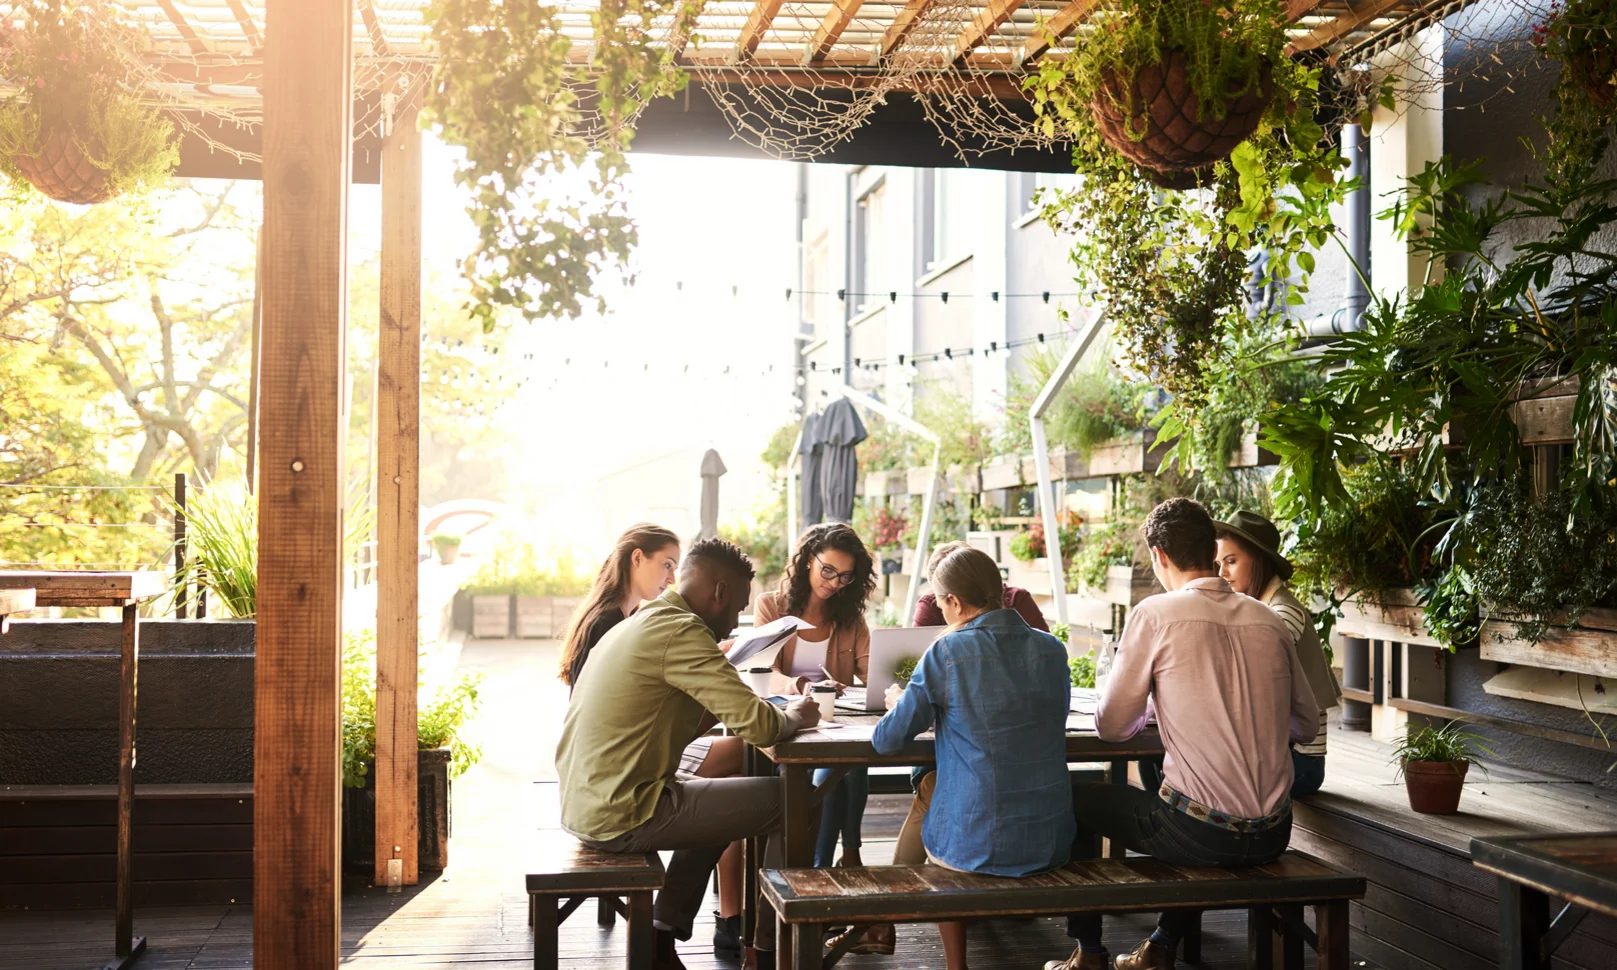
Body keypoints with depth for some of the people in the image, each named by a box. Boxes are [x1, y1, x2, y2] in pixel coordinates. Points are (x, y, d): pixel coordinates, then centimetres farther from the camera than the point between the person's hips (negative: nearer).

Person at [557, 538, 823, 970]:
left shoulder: (637, 624, 15)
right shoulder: (681, 631, -16)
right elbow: (758, 725, -22)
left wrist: (779, 709, 9)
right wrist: (795, 716, 0)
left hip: (584, 804, 10)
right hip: (621, 815, -10)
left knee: (712, 798, 31)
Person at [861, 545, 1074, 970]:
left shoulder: (947, 652, -13)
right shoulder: (1053, 649, 2)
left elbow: (886, 740, -6)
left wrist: (900, 702, 15)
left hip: (978, 847, -4)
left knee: (930, 787, 27)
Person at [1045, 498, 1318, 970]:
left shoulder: (1155, 614, -10)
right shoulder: (1268, 620, 4)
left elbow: (1111, 727, -3)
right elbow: (1307, 726, 14)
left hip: (1199, 836, -5)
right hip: (1272, 836, 6)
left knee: (1074, 798, 17)